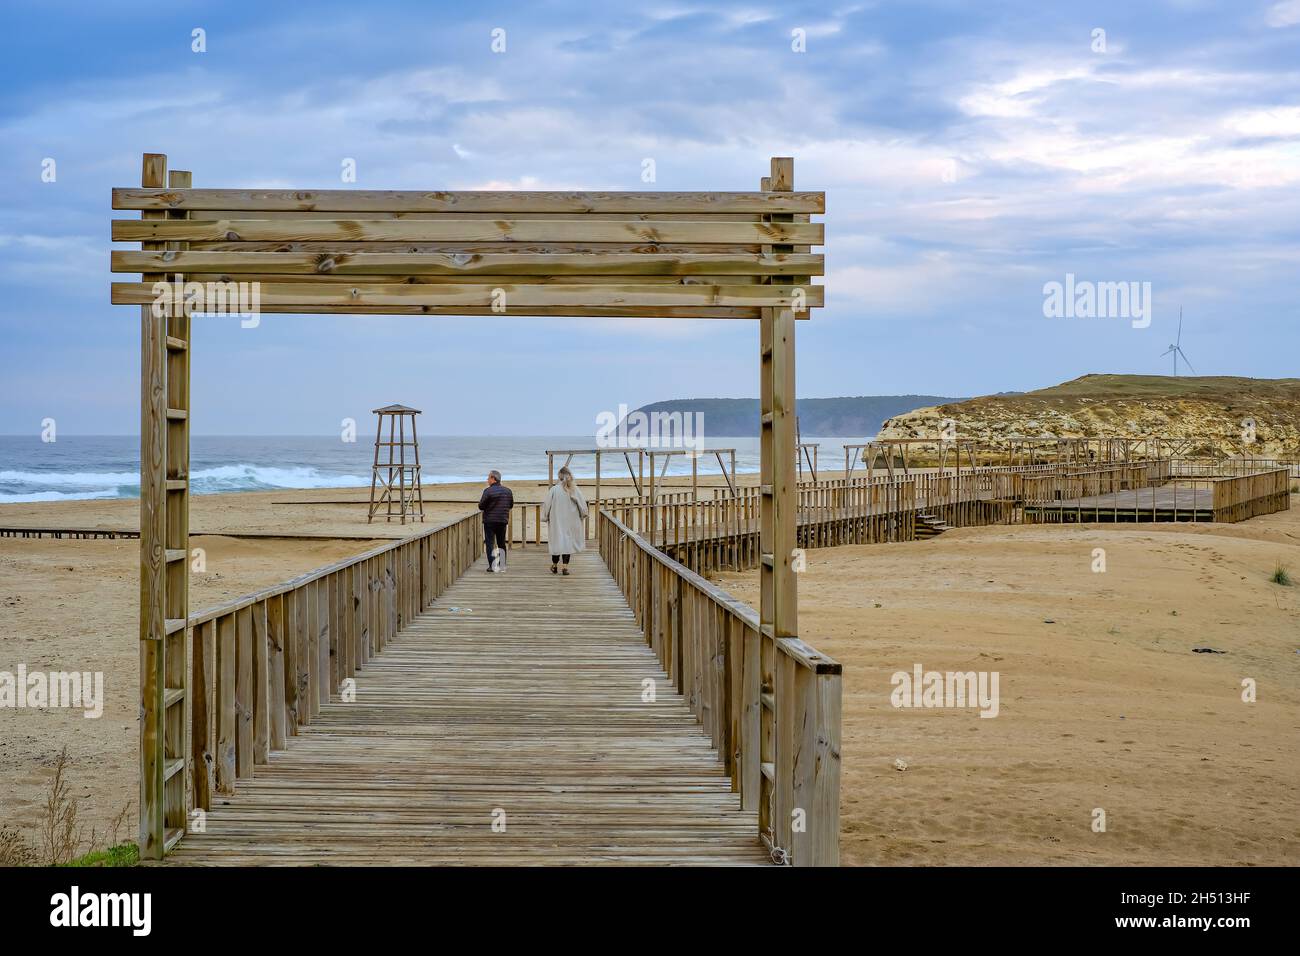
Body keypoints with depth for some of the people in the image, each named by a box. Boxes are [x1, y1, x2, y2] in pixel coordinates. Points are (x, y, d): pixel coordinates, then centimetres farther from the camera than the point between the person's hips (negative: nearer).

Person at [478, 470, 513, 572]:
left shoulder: (488, 491, -13)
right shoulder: (508, 491, 4)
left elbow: (481, 506, -11)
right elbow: (511, 505, 13)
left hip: (489, 520, -5)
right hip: (503, 520, 5)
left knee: (489, 543, 0)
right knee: (502, 543, 15)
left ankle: (491, 566, -7)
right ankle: (502, 565, 15)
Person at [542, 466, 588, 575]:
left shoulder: (554, 490, -10)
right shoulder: (575, 490, -4)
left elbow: (547, 505, -6)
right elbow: (582, 504, 0)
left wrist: (545, 517, 6)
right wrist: (583, 515, 15)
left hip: (557, 520, -1)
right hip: (571, 521, 2)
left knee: (557, 541, 9)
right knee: (568, 541, 7)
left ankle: (554, 565, 19)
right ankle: (565, 566, 1)